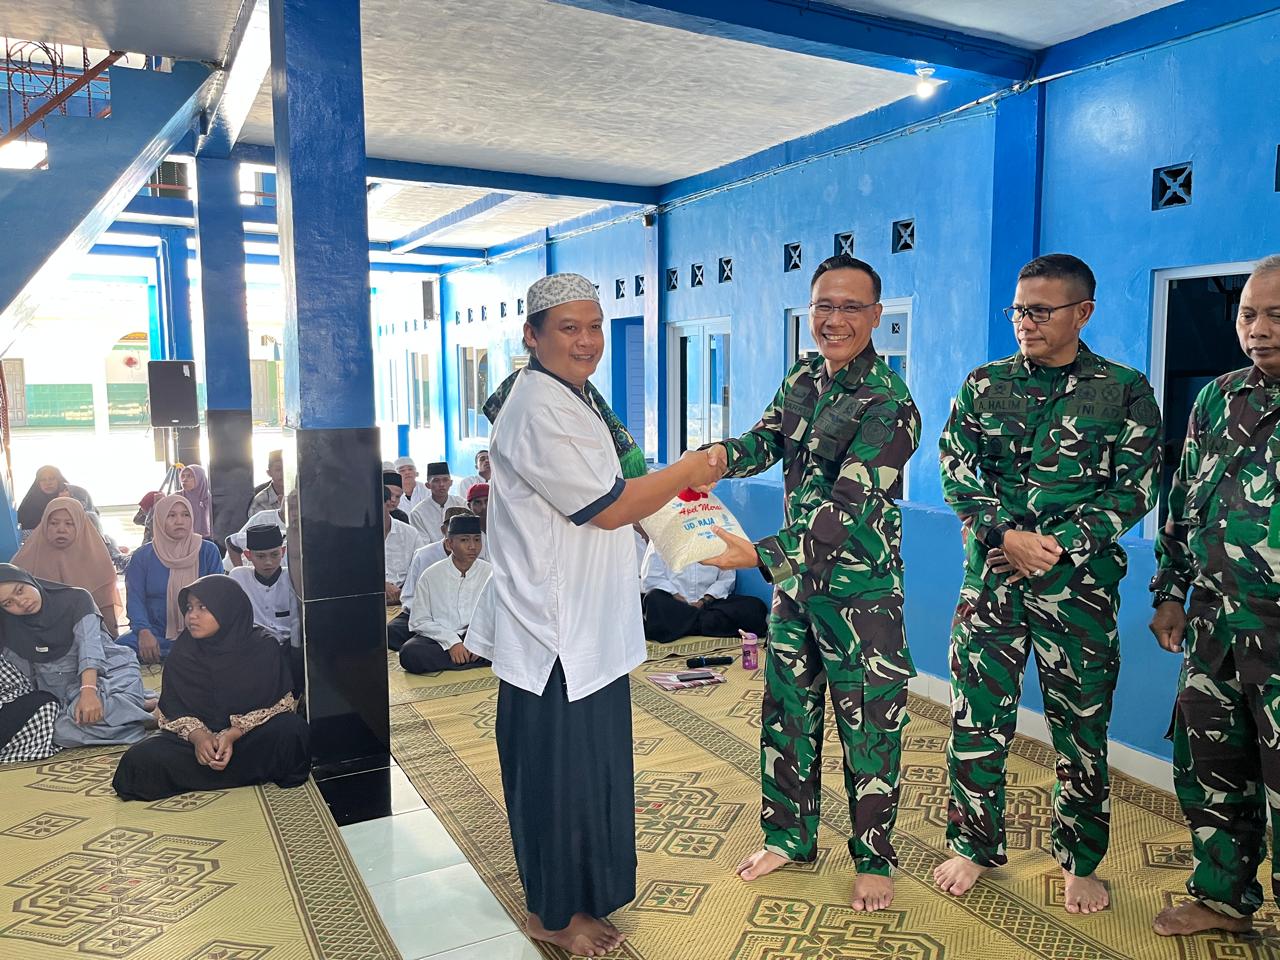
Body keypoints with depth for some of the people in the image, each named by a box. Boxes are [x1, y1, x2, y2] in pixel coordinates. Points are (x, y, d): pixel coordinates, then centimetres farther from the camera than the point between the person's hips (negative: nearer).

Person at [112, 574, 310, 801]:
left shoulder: (263, 646, -9)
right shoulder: (183, 647, -1)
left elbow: (273, 703, -11)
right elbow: (172, 705, -3)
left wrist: (232, 735, -25)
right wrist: (197, 735, -22)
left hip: (251, 734, -2)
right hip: (197, 734, 3)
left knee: (293, 729, -33)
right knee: (139, 760, -24)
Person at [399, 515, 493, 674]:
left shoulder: (490, 573, 3)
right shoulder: (431, 575, 0)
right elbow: (419, 622, -2)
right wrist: (452, 642, -15)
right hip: (438, 639, 1)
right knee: (409, 653, -32)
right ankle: (470, 660, -19)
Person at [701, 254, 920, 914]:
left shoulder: (889, 405, -19)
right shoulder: (803, 377, 4)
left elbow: (845, 509, -27)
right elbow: (766, 439, 6)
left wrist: (761, 556, -36)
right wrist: (720, 456, -18)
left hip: (859, 586, -6)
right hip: (794, 576, 7)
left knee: (868, 726, 8)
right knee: (787, 710, 17)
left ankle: (874, 859, 29)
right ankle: (790, 837, 37)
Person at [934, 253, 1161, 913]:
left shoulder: (1125, 391, 1)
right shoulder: (984, 384, 6)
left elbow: (1135, 491, -3)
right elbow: (956, 475, 2)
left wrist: (1058, 547, -12)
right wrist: (1005, 536, -13)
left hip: (1080, 583, -1)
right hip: (990, 577, 2)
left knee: (1081, 727, 10)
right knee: (976, 717, 6)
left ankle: (1081, 863, 29)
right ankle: (975, 846, 25)